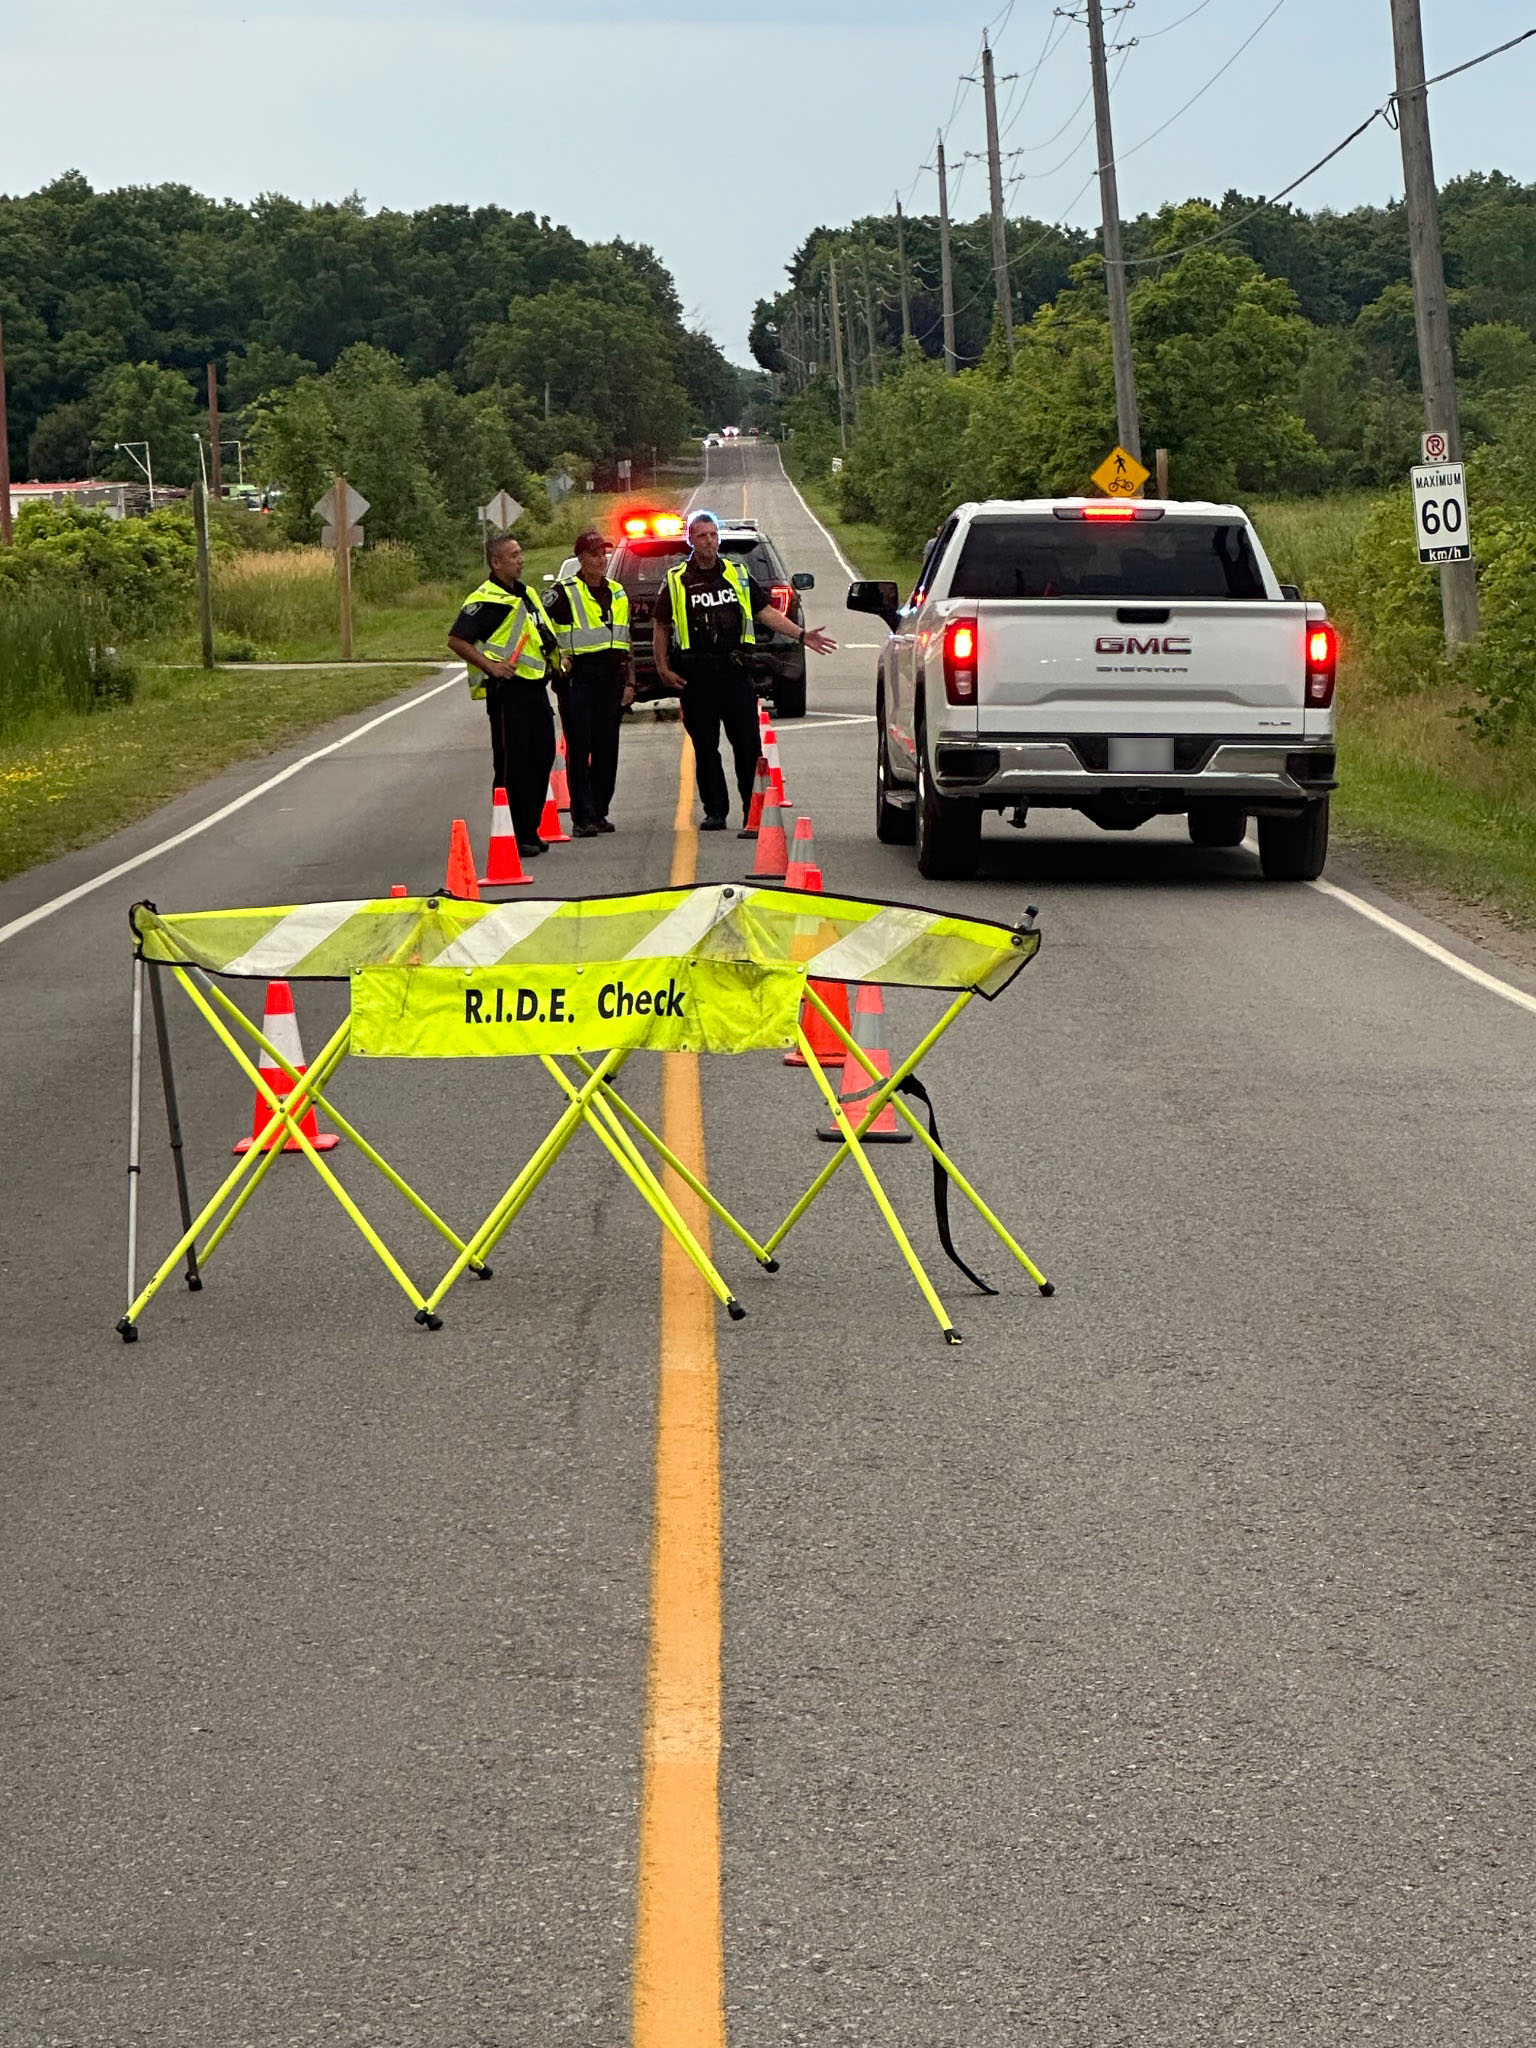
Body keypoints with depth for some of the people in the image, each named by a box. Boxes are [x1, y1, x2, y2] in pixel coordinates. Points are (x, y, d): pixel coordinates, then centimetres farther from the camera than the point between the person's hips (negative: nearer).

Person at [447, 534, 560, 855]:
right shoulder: (486, 600, -12)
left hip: (535, 685, 9)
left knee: (542, 756, 10)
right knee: (512, 765, -6)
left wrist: (555, 653, 15)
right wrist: (490, 666, -22)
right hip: (508, 688, -9)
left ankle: (530, 829, 20)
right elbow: (457, 640, -17)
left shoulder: (526, 594, 17)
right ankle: (515, 837, -3)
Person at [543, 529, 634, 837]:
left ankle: (599, 812, 16)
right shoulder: (564, 593, -4)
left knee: (607, 750, 7)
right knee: (579, 750, -6)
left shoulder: (618, 594, 16)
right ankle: (582, 818, -6)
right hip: (577, 679, -6)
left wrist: (629, 682, 16)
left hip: (610, 678, 6)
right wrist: (557, 658, -12)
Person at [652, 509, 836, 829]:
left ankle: (754, 809, 6)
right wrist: (664, 669, 0)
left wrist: (801, 635, 5)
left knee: (748, 742, -1)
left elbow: (765, 611, 14)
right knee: (705, 745, 1)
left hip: (735, 669, 1)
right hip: (696, 674, -1)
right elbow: (661, 629, 9)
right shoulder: (676, 581, 6)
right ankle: (715, 812, 8)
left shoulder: (738, 575, 13)